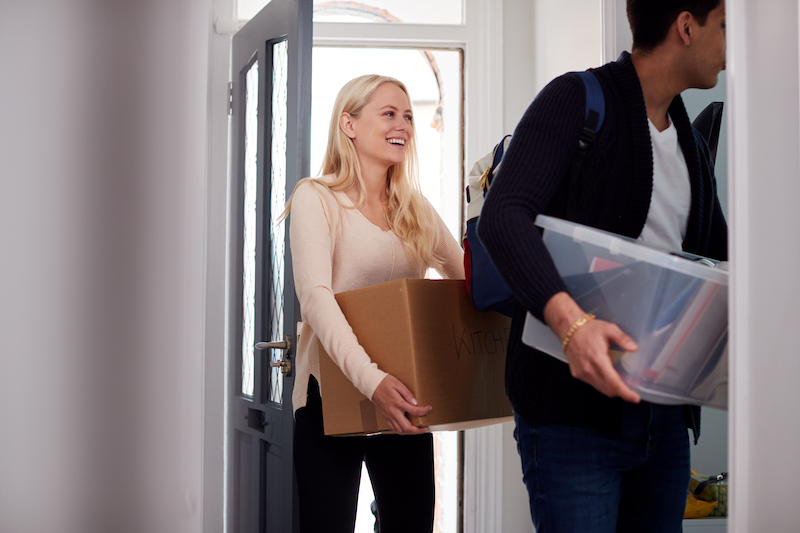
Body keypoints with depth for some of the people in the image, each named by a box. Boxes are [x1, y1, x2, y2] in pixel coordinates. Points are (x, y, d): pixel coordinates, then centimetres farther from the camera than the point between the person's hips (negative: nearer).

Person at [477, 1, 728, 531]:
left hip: (665, 411, 8)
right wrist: (570, 319, -38)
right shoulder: (577, 100, -7)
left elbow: (719, 263, 26)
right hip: (574, 407, -7)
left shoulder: (694, 149, 18)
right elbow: (504, 215, -22)